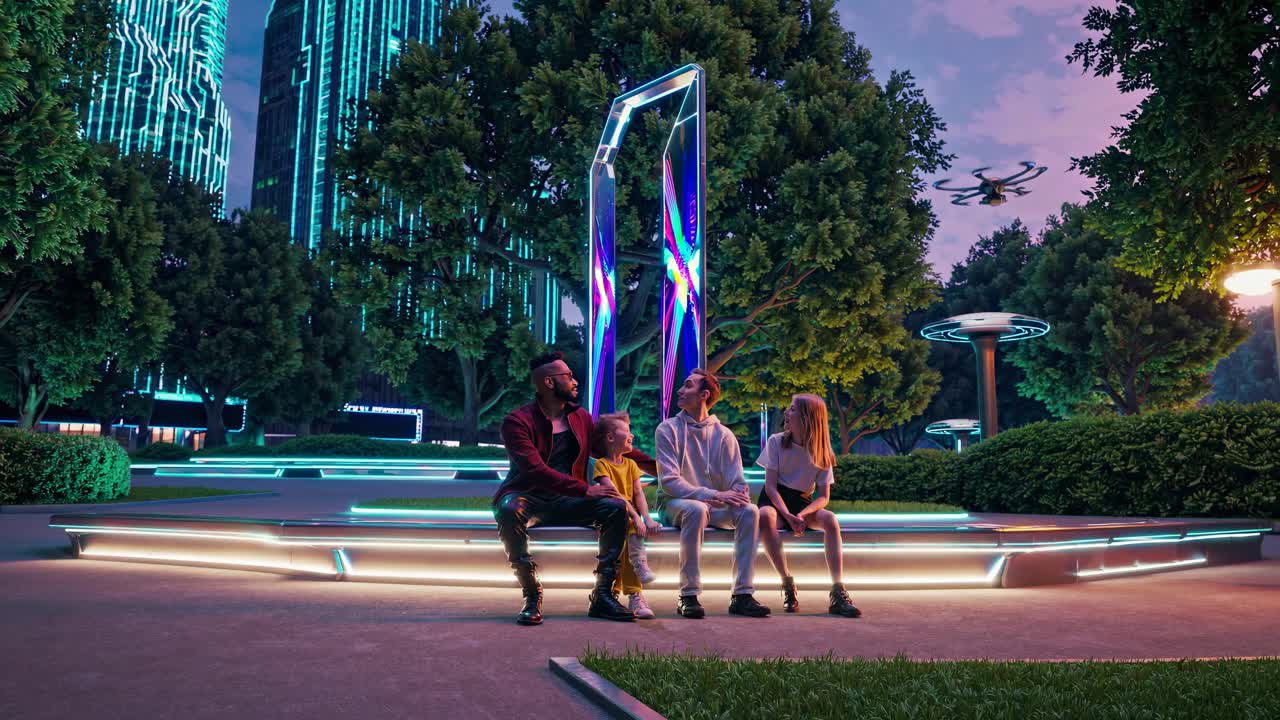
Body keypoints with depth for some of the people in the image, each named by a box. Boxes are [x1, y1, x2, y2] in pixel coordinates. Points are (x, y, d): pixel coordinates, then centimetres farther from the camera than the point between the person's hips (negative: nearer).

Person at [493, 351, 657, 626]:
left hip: (567, 501, 5)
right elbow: (535, 470, -22)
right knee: (509, 509, -38)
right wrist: (586, 490, -27)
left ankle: (602, 595, -13)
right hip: (529, 497, -4)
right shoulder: (517, 421, -8)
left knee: (617, 507, -20)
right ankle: (532, 596, -24)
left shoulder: (582, 418, 11)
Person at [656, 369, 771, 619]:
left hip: (715, 505, 3)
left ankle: (742, 595, -21)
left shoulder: (723, 435, 7)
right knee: (696, 509, -37)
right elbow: (669, 481, -12)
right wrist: (713, 495, -23)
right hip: (675, 503, -3)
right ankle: (688, 595, -28)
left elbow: (737, 481, 4)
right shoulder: (668, 429, -2)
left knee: (749, 511, -25)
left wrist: (738, 495, -22)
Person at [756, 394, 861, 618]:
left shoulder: (821, 452, -2)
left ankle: (837, 593, -31)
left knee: (831, 519, -30)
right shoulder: (776, 442, -5)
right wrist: (788, 515, -26)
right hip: (775, 499, -1)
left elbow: (823, 496, -5)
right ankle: (787, 583, -27)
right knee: (765, 516, -38)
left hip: (803, 503, 2)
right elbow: (770, 486, -10)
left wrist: (802, 515, -25)